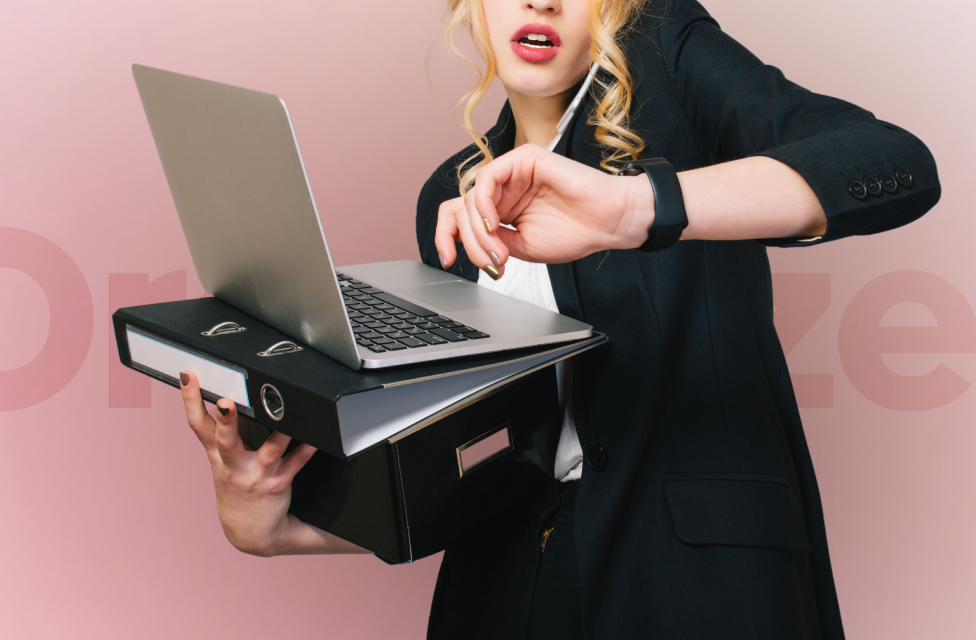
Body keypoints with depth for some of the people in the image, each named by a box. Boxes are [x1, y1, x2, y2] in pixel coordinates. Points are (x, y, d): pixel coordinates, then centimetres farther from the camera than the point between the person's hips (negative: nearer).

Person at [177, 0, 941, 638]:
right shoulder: (452, 199, 10)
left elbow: (900, 166, -18)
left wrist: (637, 207, -31)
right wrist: (273, 527, -8)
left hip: (699, 575, -4)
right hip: (502, 576, 5)